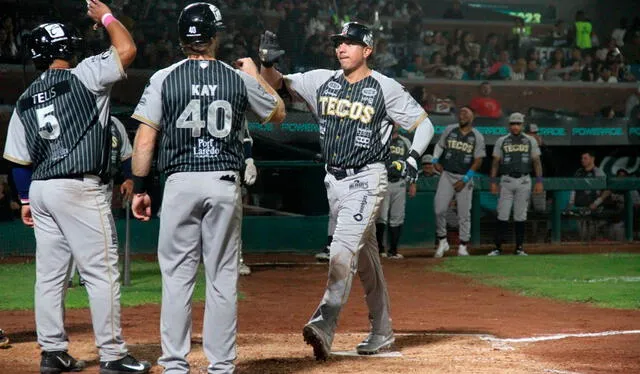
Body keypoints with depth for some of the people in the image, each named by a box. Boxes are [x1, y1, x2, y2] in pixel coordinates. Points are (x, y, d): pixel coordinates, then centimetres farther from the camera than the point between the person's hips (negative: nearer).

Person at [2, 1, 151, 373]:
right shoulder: (81, 77, -7)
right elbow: (127, 50, -11)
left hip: (40, 190, 7)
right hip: (79, 188, -7)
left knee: (50, 273, 11)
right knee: (102, 271, -4)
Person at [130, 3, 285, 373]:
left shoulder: (164, 79, -1)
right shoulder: (240, 79, 3)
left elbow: (145, 140, -4)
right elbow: (278, 113, 20)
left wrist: (140, 188, 4)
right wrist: (256, 76, 32)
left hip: (180, 183, -1)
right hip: (226, 185, 1)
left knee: (177, 276, 5)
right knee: (223, 278, 6)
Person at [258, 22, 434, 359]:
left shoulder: (386, 89, -7)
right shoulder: (322, 81, 6)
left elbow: (424, 123, -1)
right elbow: (275, 84, 4)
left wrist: (414, 157, -17)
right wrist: (268, 62, -18)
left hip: (366, 180, -6)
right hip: (334, 180, 6)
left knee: (343, 248, -22)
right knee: (364, 257, 14)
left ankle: (324, 326, -33)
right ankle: (382, 332, 24)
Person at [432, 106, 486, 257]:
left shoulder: (477, 137, 0)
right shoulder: (449, 130, 6)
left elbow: (478, 161, -3)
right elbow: (439, 146, 17)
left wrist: (465, 179, -10)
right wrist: (435, 161, -3)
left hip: (465, 178, -1)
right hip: (447, 175, 1)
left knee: (464, 213, 1)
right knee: (439, 209, -10)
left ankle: (463, 247, 10)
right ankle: (442, 242, 5)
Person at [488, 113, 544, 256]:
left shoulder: (530, 141, 7)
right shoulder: (501, 141, 7)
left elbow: (536, 161, 5)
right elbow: (495, 162, 6)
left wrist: (539, 181, -3)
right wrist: (493, 181, -2)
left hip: (524, 181, 0)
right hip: (506, 180, 0)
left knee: (520, 216, 3)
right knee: (503, 214, -5)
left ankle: (519, 247, 9)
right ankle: (498, 247, -3)